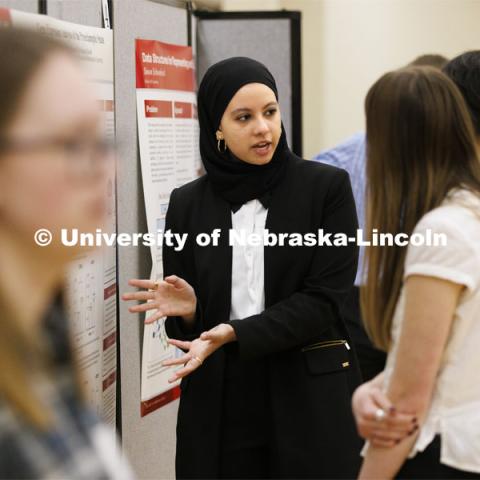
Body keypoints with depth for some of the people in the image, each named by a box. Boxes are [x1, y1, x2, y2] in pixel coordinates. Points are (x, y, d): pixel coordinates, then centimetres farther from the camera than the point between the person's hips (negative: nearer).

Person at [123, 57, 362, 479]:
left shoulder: (327, 187, -3)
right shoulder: (188, 203, 5)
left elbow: (323, 298, -10)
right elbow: (185, 328, 9)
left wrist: (234, 333, -20)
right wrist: (187, 310, -14)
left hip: (310, 396, -2)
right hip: (217, 401, 2)